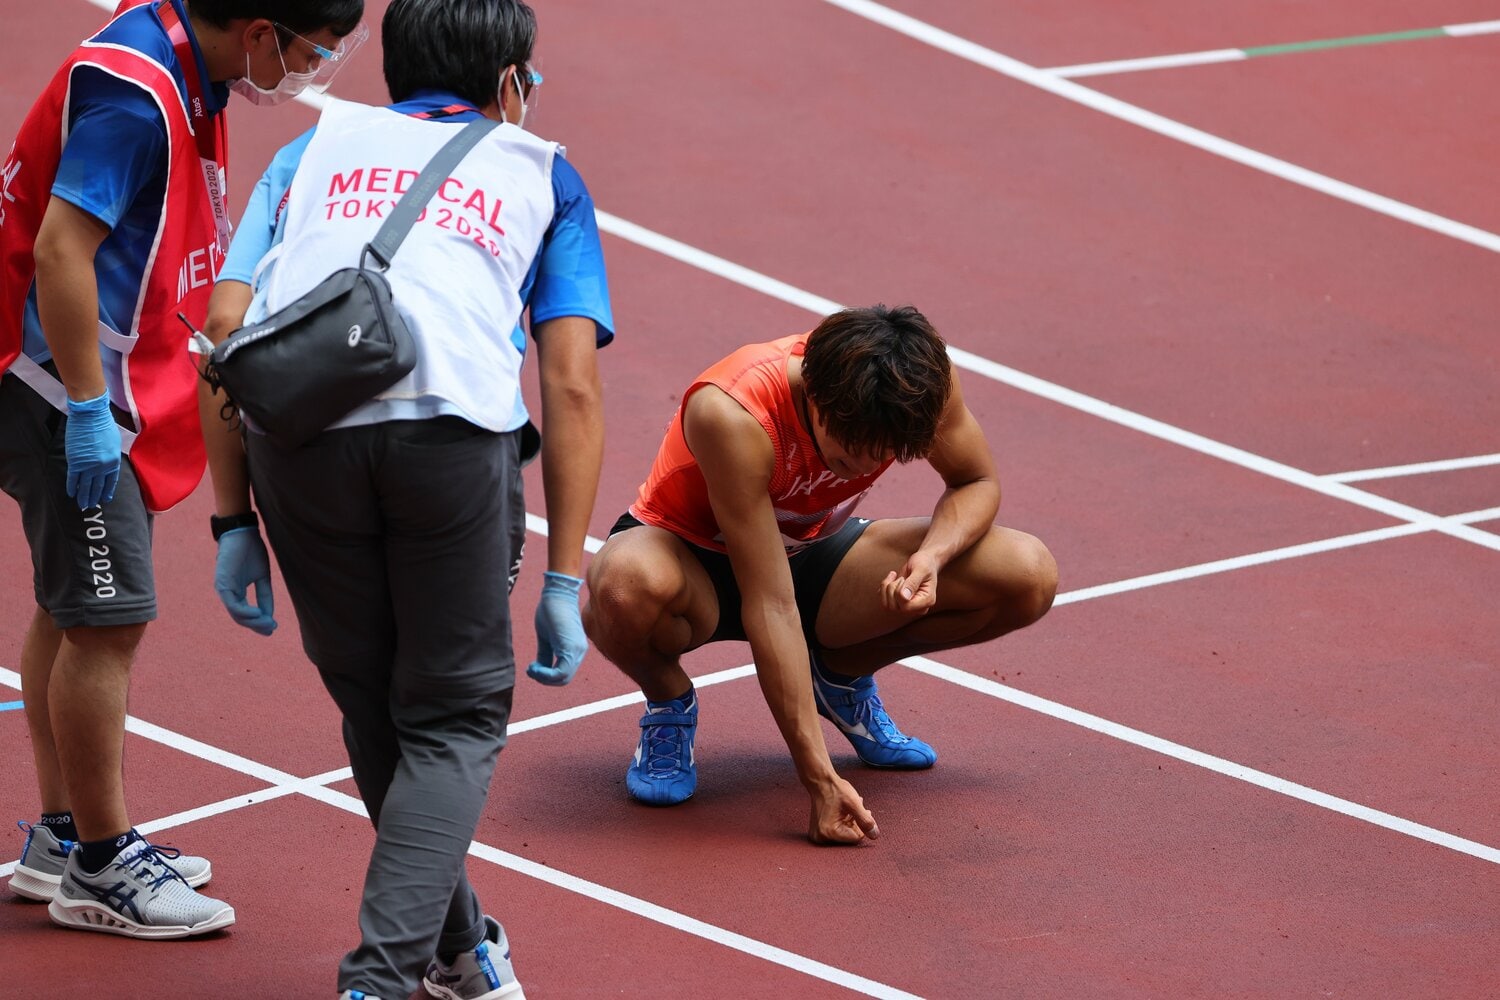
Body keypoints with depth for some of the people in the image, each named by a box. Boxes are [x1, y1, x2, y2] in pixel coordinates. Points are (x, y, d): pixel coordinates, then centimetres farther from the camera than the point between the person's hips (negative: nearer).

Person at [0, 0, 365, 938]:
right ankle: (99, 868, 3)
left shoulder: (183, 76, 7)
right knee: (107, 615, -6)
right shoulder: (133, 93, -24)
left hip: (99, 385, 11)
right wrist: (87, 409, -26)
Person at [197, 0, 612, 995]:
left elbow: (225, 330, 16)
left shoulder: (315, 149, 30)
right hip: (452, 428, -2)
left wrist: (234, 521, 16)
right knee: (457, 716, 9)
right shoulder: (541, 172, 26)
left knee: (373, 709, 20)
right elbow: (572, 384, 14)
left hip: (295, 429, 2)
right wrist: (565, 580, 13)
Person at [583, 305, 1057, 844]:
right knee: (628, 584, -44)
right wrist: (820, 779, -37)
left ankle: (842, 673, 10)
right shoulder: (732, 415, -37)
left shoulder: (919, 377, -23)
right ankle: (668, 701, -6)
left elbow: (976, 483, -2)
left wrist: (933, 555, -26)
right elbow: (770, 608, -36)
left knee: (1028, 576, -16)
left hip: (810, 549, 5)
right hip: (691, 555, -5)